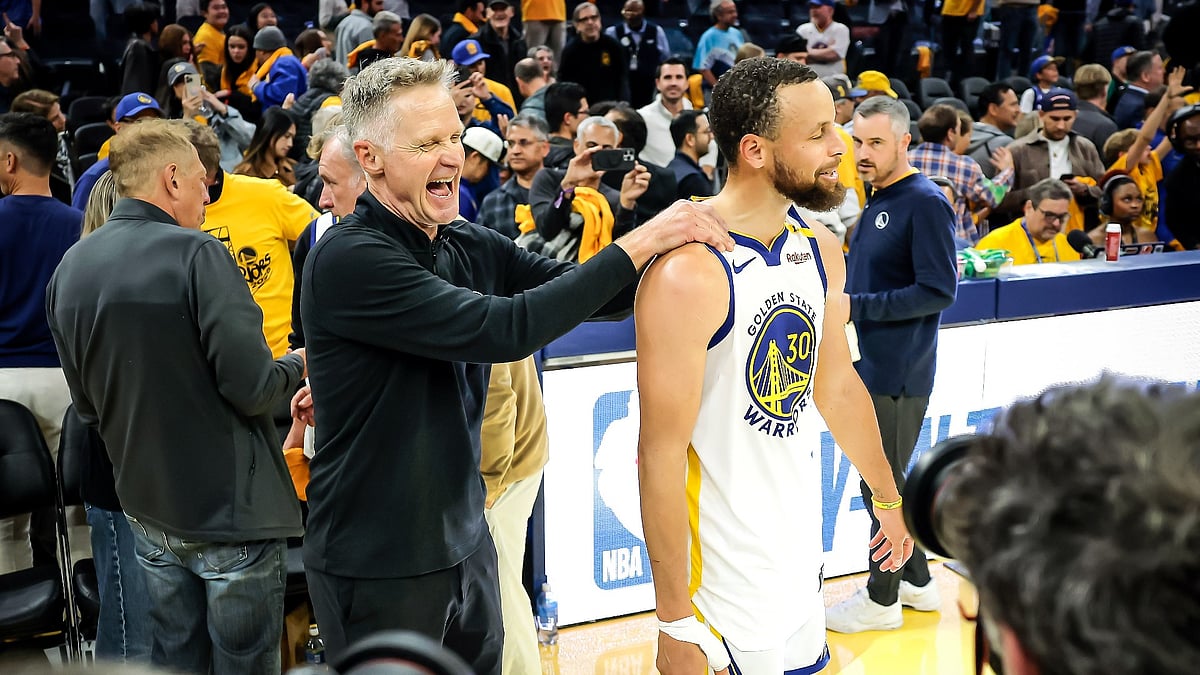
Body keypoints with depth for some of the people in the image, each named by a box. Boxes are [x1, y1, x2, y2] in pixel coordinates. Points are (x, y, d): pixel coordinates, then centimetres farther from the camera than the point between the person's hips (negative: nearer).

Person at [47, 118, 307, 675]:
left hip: (147, 507, 7)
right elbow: (252, 389, -21)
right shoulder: (196, 255, -19)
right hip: (231, 506, -7)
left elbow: (86, 403, 10)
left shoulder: (70, 268, 2)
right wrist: (294, 368, 0)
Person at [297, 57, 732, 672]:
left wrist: (675, 237, -13)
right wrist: (638, 243, -25)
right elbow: (504, 330, -28)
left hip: (464, 545, 7)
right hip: (378, 567, -7)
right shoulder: (348, 259, -20)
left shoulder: (472, 248, 3)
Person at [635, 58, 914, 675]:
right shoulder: (690, 273, -22)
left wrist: (888, 496, 25)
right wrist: (676, 622, -20)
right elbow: (660, 457, -22)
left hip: (805, 562, 8)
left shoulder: (821, 251, 3)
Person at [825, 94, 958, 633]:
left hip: (898, 375, -9)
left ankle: (882, 600, 15)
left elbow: (938, 290, -19)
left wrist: (858, 307, -19)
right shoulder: (875, 201, 11)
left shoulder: (925, 203, -15)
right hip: (870, 366, 9)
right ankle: (916, 581, 31)